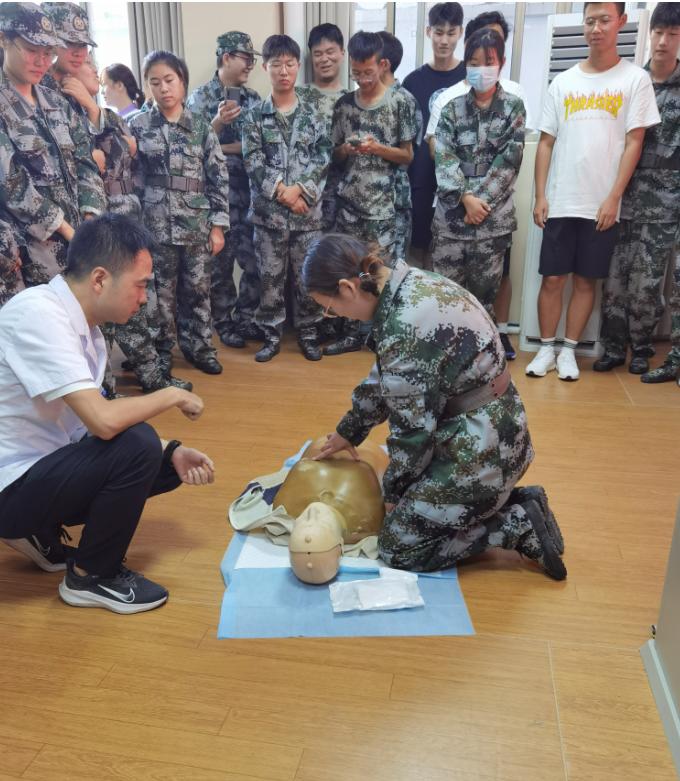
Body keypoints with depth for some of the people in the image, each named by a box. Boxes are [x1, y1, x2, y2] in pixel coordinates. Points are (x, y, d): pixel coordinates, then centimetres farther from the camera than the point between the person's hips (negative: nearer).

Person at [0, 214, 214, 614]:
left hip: (42, 467, 9)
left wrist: (172, 451, -7)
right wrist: (173, 395, -15)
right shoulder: (38, 313, -25)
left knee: (167, 465, 5)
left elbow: (93, 420, 6)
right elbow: (104, 421, -33)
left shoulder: (85, 328, 2)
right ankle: (92, 576, -2)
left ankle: (42, 532, 14)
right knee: (138, 446, -24)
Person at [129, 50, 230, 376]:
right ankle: (161, 353, 21)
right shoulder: (138, 125, 1)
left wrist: (218, 225, -3)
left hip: (197, 224, 1)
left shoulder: (201, 126, 2)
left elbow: (219, 178, 1)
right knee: (161, 292, 7)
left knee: (198, 289, 9)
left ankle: (198, 346, 25)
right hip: (155, 225, -1)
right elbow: (128, 174, 3)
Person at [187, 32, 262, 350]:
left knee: (254, 259, 7)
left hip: (251, 191, 4)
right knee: (221, 261, 5)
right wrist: (218, 123, -21)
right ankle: (223, 322, 18)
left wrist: (226, 147, -11)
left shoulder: (253, 98, 10)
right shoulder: (200, 97, -3)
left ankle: (246, 318, 22)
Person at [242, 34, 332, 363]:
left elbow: (323, 157, -3)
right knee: (270, 275, 6)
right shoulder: (255, 115, 3)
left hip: (308, 209, 0)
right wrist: (282, 192, -15)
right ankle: (271, 334, 19)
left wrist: (300, 190, -15)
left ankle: (308, 332, 21)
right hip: (268, 210, 0)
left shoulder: (313, 111, 4)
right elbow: (253, 162, -5)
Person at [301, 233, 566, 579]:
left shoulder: (404, 327, -27)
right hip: (494, 434, 9)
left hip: (479, 452, -9)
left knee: (398, 549, 4)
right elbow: (384, 379, 15)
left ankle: (519, 526, 3)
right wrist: (349, 430, 25)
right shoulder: (413, 283, 2)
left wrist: (393, 489, 0)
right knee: (412, 507, 23)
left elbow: (413, 428, -18)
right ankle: (518, 501, 16)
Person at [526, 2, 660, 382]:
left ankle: (569, 351, 16)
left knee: (586, 281, 5)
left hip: (603, 205, -1)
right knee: (553, 278, 3)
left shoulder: (635, 79, 2)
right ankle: (547, 349, 14)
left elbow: (634, 143, -2)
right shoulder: (563, 82, 8)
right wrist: (540, 195, 0)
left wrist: (613, 198, -9)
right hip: (560, 203, 2)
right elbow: (546, 143, 8)